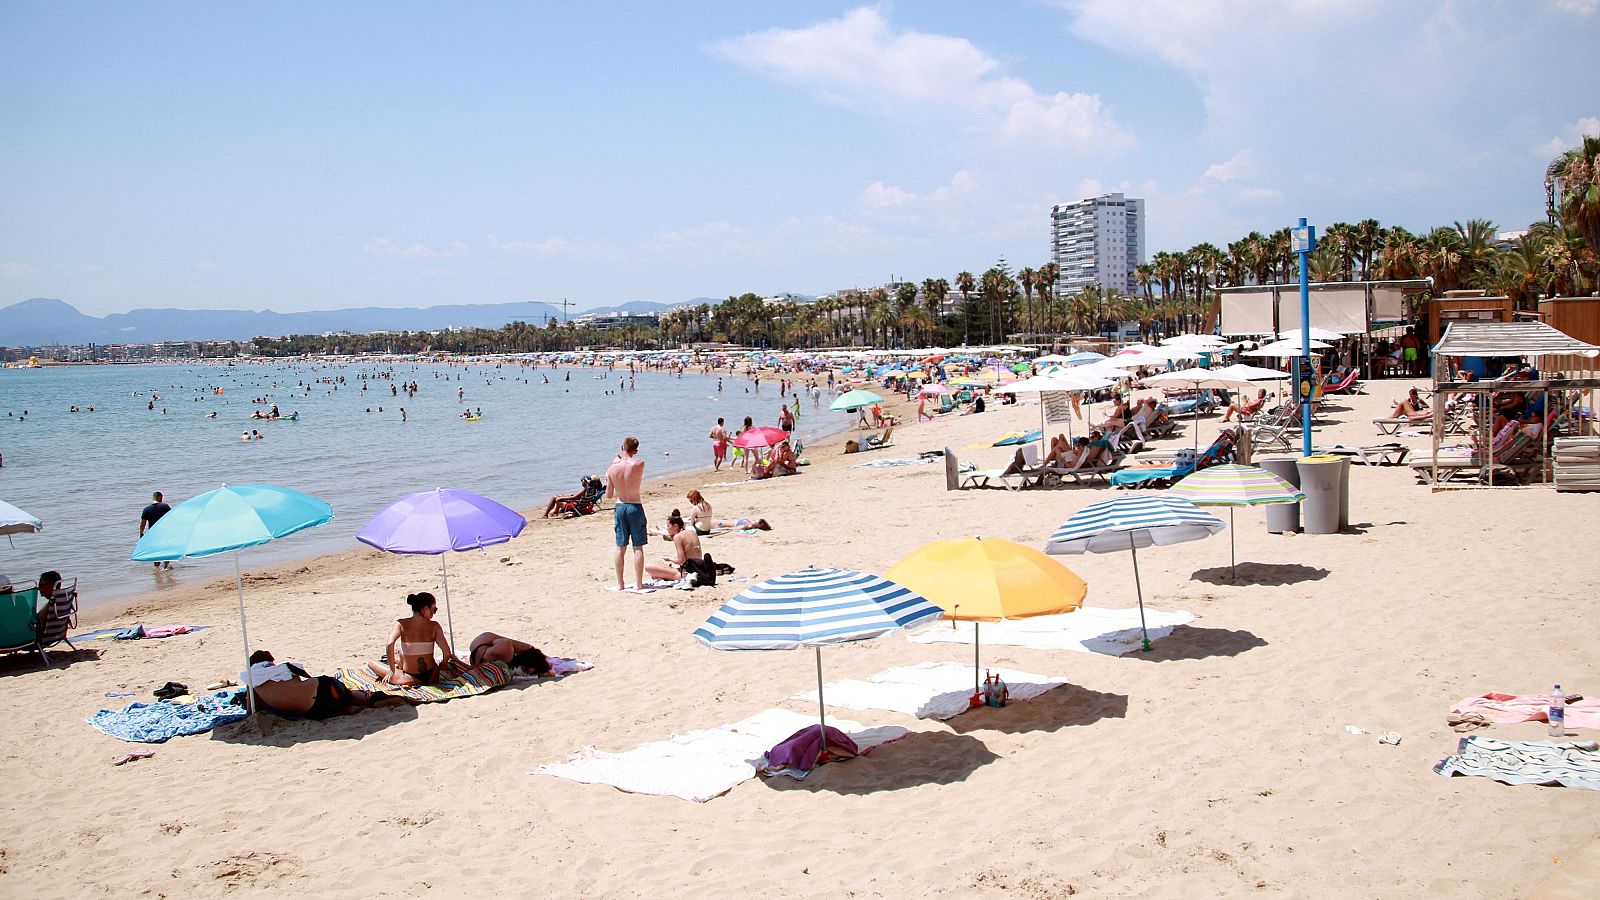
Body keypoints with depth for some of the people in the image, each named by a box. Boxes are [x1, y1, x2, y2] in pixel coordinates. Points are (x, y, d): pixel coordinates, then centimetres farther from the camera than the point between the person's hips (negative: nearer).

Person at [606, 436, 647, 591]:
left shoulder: (612, 468, -6)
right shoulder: (639, 464, -14)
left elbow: (609, 494, 3)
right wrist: (622, 460, 20)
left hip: (620, 508, 3)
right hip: (635, 507, -3)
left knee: (620, 548, 11)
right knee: (638, 548, 4)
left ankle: (620, 584, 15)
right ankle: (638, 583, 5)